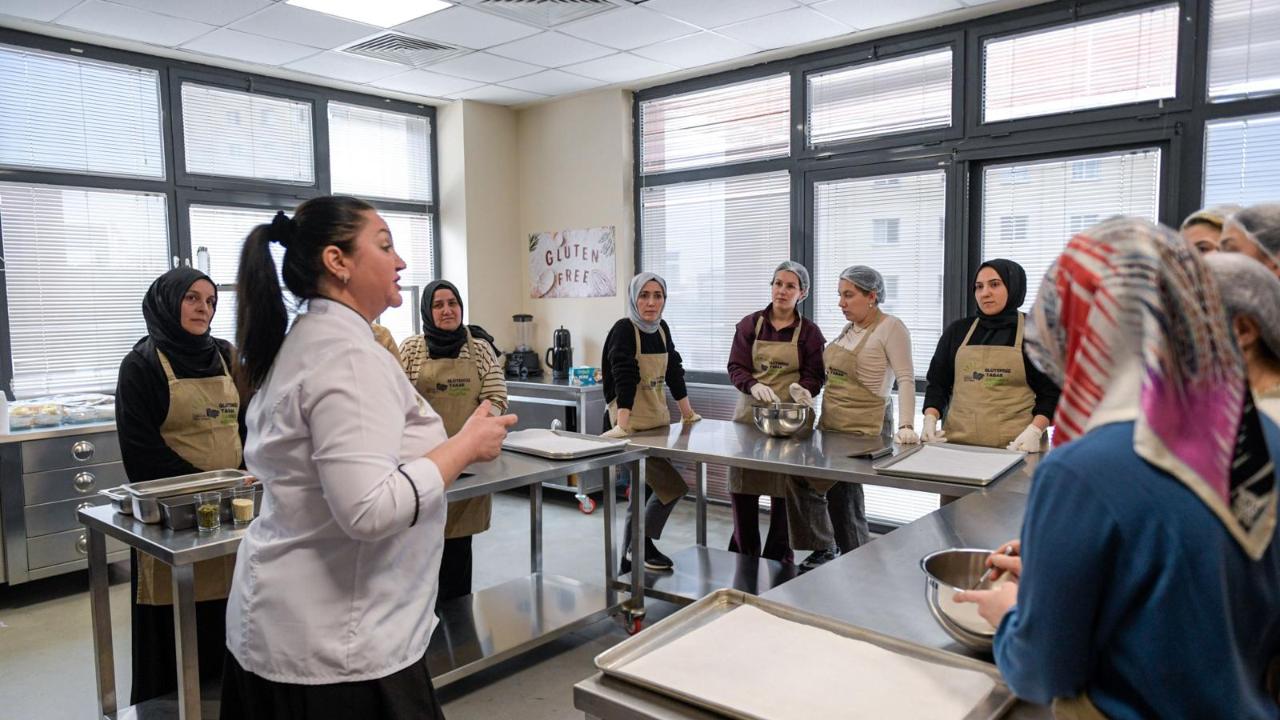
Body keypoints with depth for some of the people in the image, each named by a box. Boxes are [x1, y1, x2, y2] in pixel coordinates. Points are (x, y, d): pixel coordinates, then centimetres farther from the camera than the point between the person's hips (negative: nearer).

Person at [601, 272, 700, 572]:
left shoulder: (661, 328, 9)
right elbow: (624, 379, -26)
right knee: (674, 484, -10)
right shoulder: (624, 330, -14)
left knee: (641, 491, 12)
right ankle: (643, 542, 8)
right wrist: (622, 425, -34)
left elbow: (674, 371, 17)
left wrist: (687, 412, 20)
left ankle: (628, 560, 23)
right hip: (631, 423, -8)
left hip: (658, 420, 8)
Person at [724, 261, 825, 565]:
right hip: (750, 414, 1)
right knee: (741, 488, 3)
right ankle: (744, 556, 21)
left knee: (784, 494, 3)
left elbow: (814, 376, 1)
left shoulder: (809, 332, 3)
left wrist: (802, 390, -22)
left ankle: (778, 560, 19)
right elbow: (736, 368, -2)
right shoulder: (750, 324, 5)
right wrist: (754, 386, -22)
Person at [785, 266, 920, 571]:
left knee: (806, 483, -13)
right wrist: (809, 396, 6)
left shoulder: (891, 327, -9)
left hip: (865, 426, -8)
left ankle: (824, 548, 6)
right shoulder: (848, 329, 15)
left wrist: (906, 425, -25)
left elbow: (906, 378, -15)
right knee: (844, 497, 11)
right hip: (831, 422, 8)